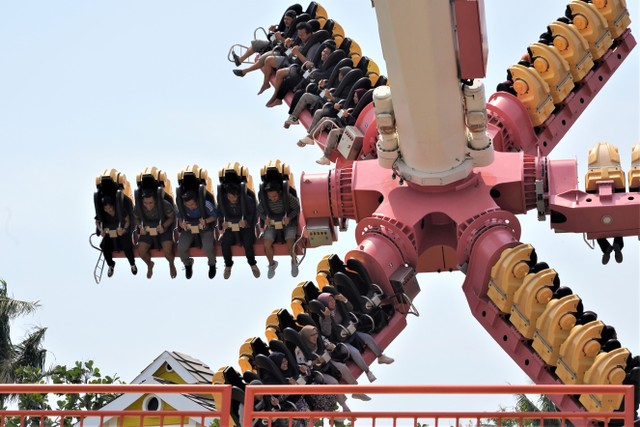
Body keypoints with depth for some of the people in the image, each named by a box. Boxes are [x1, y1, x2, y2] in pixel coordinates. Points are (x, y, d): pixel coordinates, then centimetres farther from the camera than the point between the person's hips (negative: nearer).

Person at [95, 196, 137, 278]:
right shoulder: (102, 213, -9)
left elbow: (127, 220, -6)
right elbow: (97, 222, 8)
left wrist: (124, 229, -23)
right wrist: (100, 230, -10)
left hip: (121, 231, -2)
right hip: (108, 233, 2)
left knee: (126, 246, -26)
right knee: (105, 246, -25)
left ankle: (132, 264, 3)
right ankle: (110, 265, 5)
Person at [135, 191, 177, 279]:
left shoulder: (165, 205, -25)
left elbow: (172, 217, -10)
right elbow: (136, 218, 2)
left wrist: (163, 226, -26)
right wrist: (140, 227, -17)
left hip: (163, 228, -2)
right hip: (147, 229, 2)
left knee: (167, 251, -23)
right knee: (141, 252, -17)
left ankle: (171, 264, 16)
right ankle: (150, 264, 21)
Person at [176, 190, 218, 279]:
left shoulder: (206, 204, -25)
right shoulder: (181, 207, -17)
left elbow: (215, 216, -10)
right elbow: (179, 217, 3)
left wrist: (206, 221, -29)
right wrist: (180, 223, -20)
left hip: (205, 228, -2)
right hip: (188, 228, 2)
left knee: (208, 247, -29)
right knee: (181, 248, -21)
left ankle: (212, 264, 8)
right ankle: (188, 264, 15)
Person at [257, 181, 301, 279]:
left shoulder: (288, 197, -22)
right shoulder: (264, 200, -15)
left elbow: (297, 208, -7)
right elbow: (259, 211, 3)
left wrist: (289, 217, -22)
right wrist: (265, 218, -16)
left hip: (287, 222, -2)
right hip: (272, 223, 2)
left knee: (290, 245, -24)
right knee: (267, 244, -21)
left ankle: (294, 261, 11)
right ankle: (272, 264, 9)